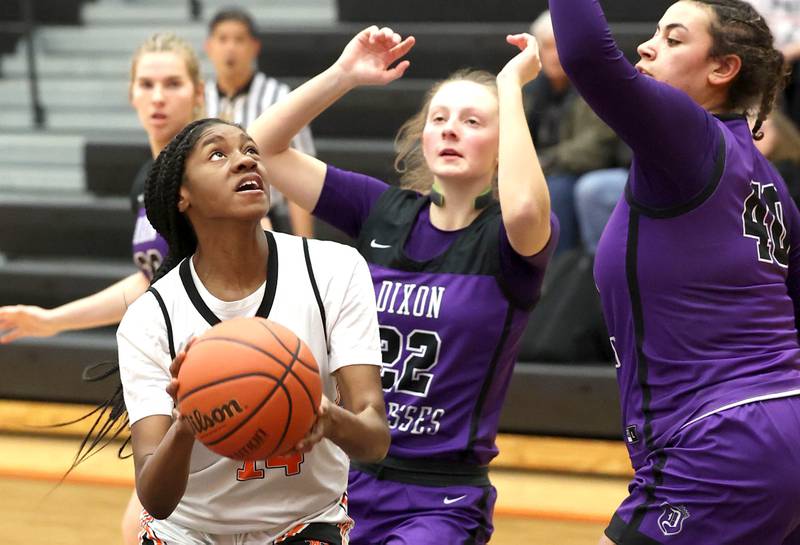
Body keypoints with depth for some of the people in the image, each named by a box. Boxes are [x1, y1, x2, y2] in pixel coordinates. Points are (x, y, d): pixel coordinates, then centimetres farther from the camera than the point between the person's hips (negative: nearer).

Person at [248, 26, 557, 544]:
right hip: (345, 478, 4)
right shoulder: (382, 212, 4)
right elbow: (262, 148, 2)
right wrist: (343, 75, -7)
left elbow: (524, 208, -33)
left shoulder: (509, 238, -7)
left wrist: (510, 86, -23)